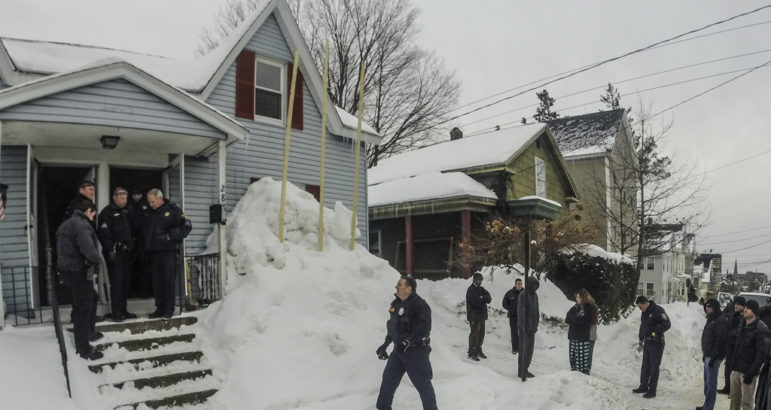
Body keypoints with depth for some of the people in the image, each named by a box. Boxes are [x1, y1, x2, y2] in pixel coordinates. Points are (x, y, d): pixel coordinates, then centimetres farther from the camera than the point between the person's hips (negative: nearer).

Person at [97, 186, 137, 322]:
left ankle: (123, 310, 18)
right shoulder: (107, 212, -6)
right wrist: (110, 250, -20)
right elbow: (104, 233, -14)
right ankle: (116, 313, -3)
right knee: (116, 282, -8)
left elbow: (132, 231, 25)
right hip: (114, 253, -7)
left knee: (125, 281, 9)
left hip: (126, 252, 7)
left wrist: (132, 247, 16)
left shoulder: (127, 211, 16)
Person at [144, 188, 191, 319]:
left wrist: (173, 237, -14)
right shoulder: (151, 214, 19)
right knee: (156, 281, 7)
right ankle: (160, 307, 14)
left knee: (168, 280, -5)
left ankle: (169, 309, 1)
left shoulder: (172, 210, -1)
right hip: (153, 252, 6)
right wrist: (146, 248, 13)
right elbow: (146, 232, 25)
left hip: (168, 251, -6)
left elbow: (187, 225, -6)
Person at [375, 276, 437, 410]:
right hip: (399, 349, 8)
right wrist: (386, 344, 19)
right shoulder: (396, 304, 8)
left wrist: (409, 341, -29)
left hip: (416, 350, -8)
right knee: (388, 380, 12)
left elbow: (424, 327, -26)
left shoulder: (419, 305, -18)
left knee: (422, 384, 2)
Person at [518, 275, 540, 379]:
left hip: (532, 327, 8)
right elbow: (521, 312, -18)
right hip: (525, 328, -8)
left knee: (530, 349, 14)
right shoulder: (523, 296, -15)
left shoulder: (534, 295, 10)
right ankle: (521, 372, 7)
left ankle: (525, 370, 26)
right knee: (524, 350, -2)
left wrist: (536, 324, 16)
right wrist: (523, 327, -21)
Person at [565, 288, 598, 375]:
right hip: (573, 337, 6)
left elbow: (580, 320, -16)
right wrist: (576, 319, -11)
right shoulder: (575, 307, 12)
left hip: (584, 339, -6)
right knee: (572, 359, 8)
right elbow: (567, 319, 5)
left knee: (583, 360, -7)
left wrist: (571, 319, -2)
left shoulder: (590, 309, -5)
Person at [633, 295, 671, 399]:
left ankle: (652, 390, 7)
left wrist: (655, 331, -27)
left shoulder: (658, 310, -15)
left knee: (654, 367, -1)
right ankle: (643, 387, 27)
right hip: (647, 343, 8)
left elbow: (667, 324, -20)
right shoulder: (644, 312, 12)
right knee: (645, 366, 15)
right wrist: (641, 340, 24)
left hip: (656, 344, -8)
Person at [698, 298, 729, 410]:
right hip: (708, 355, 10)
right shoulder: (711, 319, 16)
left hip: (714, 356, -10)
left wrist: (713, 357, -22)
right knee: (707, 381, 16)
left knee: (711, 383, -5)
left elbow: (720, 341, -21)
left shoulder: (721, 321, -16)